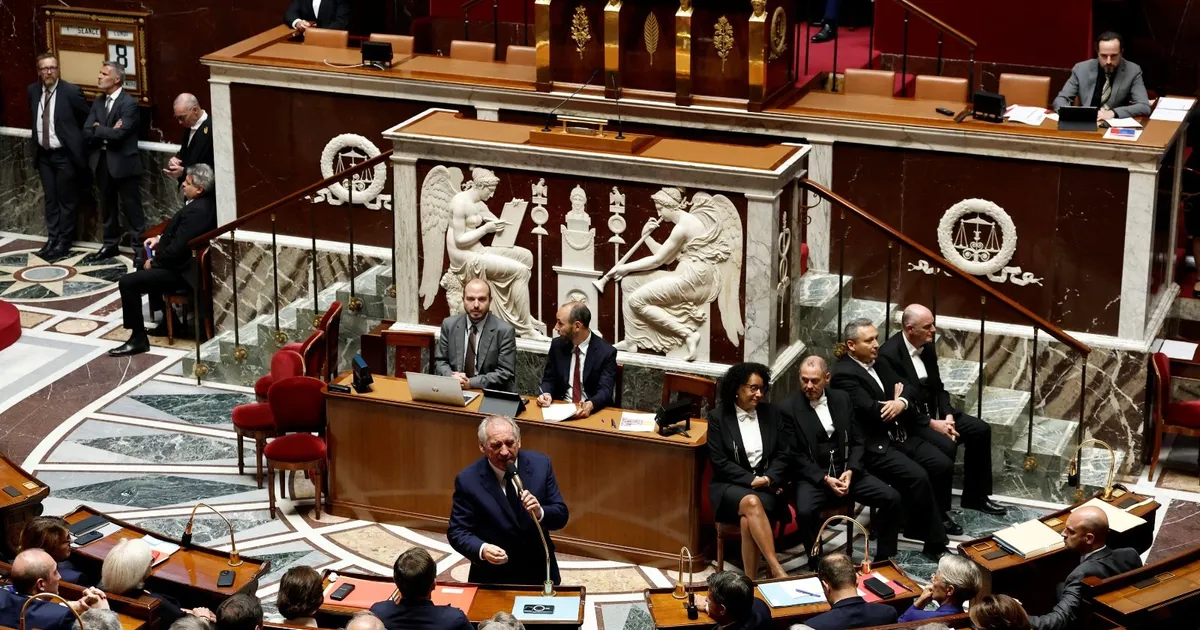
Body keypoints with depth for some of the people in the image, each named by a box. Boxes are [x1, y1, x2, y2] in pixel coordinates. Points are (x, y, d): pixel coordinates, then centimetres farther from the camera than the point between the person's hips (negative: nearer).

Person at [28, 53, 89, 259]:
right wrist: (36, 140, 12)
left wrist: (74, 139, -3)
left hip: (65, 154, -5)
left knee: (66, 200, 4)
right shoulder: (33, 90, 2)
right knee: (50, 199, 12)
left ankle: (64, 242, 13)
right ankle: (52, 239, 21)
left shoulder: (71, 91, -14)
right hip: (43, 154, 5)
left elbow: (87, 119, -5)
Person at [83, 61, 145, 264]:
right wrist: (107, 132, -16)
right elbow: (86, 133, 0)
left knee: (131, 208, 0)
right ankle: (110, 244, 30)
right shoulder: (98, 102, 8)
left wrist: (98, 129, -9)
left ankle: (139, 248, 7)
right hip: (101, 162, 7)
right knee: (107, 206, 17)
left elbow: (118, 134, -23)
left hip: (123, 163, -7)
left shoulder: (129, 104, -14)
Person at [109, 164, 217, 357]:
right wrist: (160, 238, 8)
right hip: (187, 261, 11)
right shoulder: (206, 202, 3)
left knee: (127, 282, -13)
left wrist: (153, 262, -11)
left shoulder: (196, 211, -28)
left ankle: (138, 339, -5)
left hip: (183, 272, -11)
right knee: (145, 269, 34)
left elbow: (177, 249, -27)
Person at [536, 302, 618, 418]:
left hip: (593, 411, -3)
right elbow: (549, 379, 12)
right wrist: (546, 394, -11)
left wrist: (590, 405, -35)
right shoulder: (557, 345, 4)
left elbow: (605, 390, -15)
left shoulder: (606, 352, -8)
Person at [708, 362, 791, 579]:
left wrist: (767, 478, -11)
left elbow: (784, 454, 7)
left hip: (767, 486, 2)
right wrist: (751, 480, -15)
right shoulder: (718, 417, 0)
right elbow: (720, 463, -5)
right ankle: (776, 569, -42)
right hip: (730, 486, -2)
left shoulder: (772, 415, 9)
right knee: (751, 502, -37)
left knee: (748, 519, -33)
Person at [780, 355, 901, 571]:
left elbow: (857, 441, 10)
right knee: (805, 511, -35)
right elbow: (795, 456, -6)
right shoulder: (788, 408, -4)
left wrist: (850, 471, -8)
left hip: (846, 470, 4)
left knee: (892, 498, -14)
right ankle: (817, 565, -15)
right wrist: (825, 479, -17)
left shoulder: (842, 399, 9)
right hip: (813, 476, -4)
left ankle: (884, 559, 0)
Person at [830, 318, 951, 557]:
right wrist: (895, 402, -3)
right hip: (873, 446, -9)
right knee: (917, 476, -24)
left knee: (942, 465, -4)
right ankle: (935, 542, -13)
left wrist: (901, 403, -17)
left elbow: (905, 387, 7)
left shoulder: (876, 362, 12)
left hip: (897, 435, 9)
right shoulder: (844, 374, -16)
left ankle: (934, 516, 18)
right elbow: (872, 411, -24)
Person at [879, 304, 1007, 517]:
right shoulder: (889, 354, -21)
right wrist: (931, 424, -22)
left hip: (932, 411, 9)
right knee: (946, 445, -29)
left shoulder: (927, 346, 5)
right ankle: (938, 510, -15)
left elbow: (938, 387, 12)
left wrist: (947, 416, -7)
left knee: (980, 430, -1)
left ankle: (975, 496, 11)